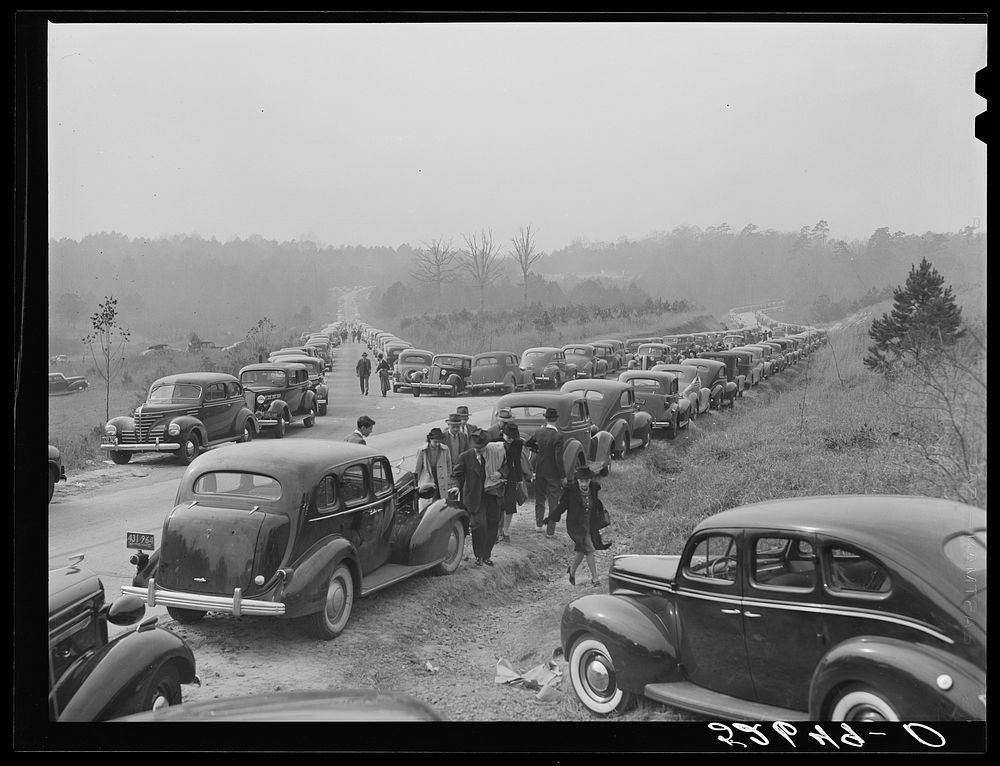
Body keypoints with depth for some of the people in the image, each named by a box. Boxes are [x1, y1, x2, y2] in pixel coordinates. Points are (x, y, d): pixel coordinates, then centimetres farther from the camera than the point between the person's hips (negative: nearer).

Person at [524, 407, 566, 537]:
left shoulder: (538, 432, -4)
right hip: (553, 473, -5)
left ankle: (539, 524, 31)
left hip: (539, 471, 5)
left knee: (540, 497, 21)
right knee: (553, 502, 5)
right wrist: (563, 476, -13)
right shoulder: (558, 436, -20)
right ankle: (550, 531, 9)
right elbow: (559, 458, -20)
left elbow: (526, 444, 11)